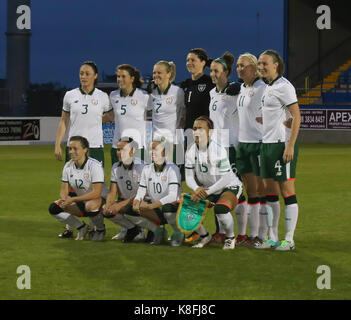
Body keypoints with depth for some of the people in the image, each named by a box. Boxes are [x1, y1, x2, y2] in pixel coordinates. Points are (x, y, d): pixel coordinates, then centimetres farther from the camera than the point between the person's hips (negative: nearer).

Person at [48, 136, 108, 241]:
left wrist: (73, 200, -33)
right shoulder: (68, 166, -2)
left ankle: (100, 229, -9)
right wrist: (64, 199, -26)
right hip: (81, 202, 6)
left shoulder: (95, 166, -22)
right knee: (54, 208, -10)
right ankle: (81, 227, 6)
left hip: (99, 201, -6)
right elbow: (64, 190, 0)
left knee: (91, 205, -41)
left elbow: (96, 193, -29)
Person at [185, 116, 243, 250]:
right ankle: (204, 236, 10)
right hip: (205, 189, 6)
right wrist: (197, 189, -28)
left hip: (229, 187, -6)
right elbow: (189, 177, -5)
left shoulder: (219, 150, -23)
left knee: (220, 209, -36)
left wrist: (207, 191, -31)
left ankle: (230, 238, -4)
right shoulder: (191, 152, -6)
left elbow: (226, 178, -24)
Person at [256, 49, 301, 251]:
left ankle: (289, 239, -2)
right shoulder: (268, 88, 15)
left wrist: (290, 146, -21)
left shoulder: (283, 87, -11)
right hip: (267, 144, 9)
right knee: (270, 191, 9)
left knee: (287, 191, -5)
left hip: (282, 144, -9)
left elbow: (297, 117, -16)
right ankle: (273, 238, 15)